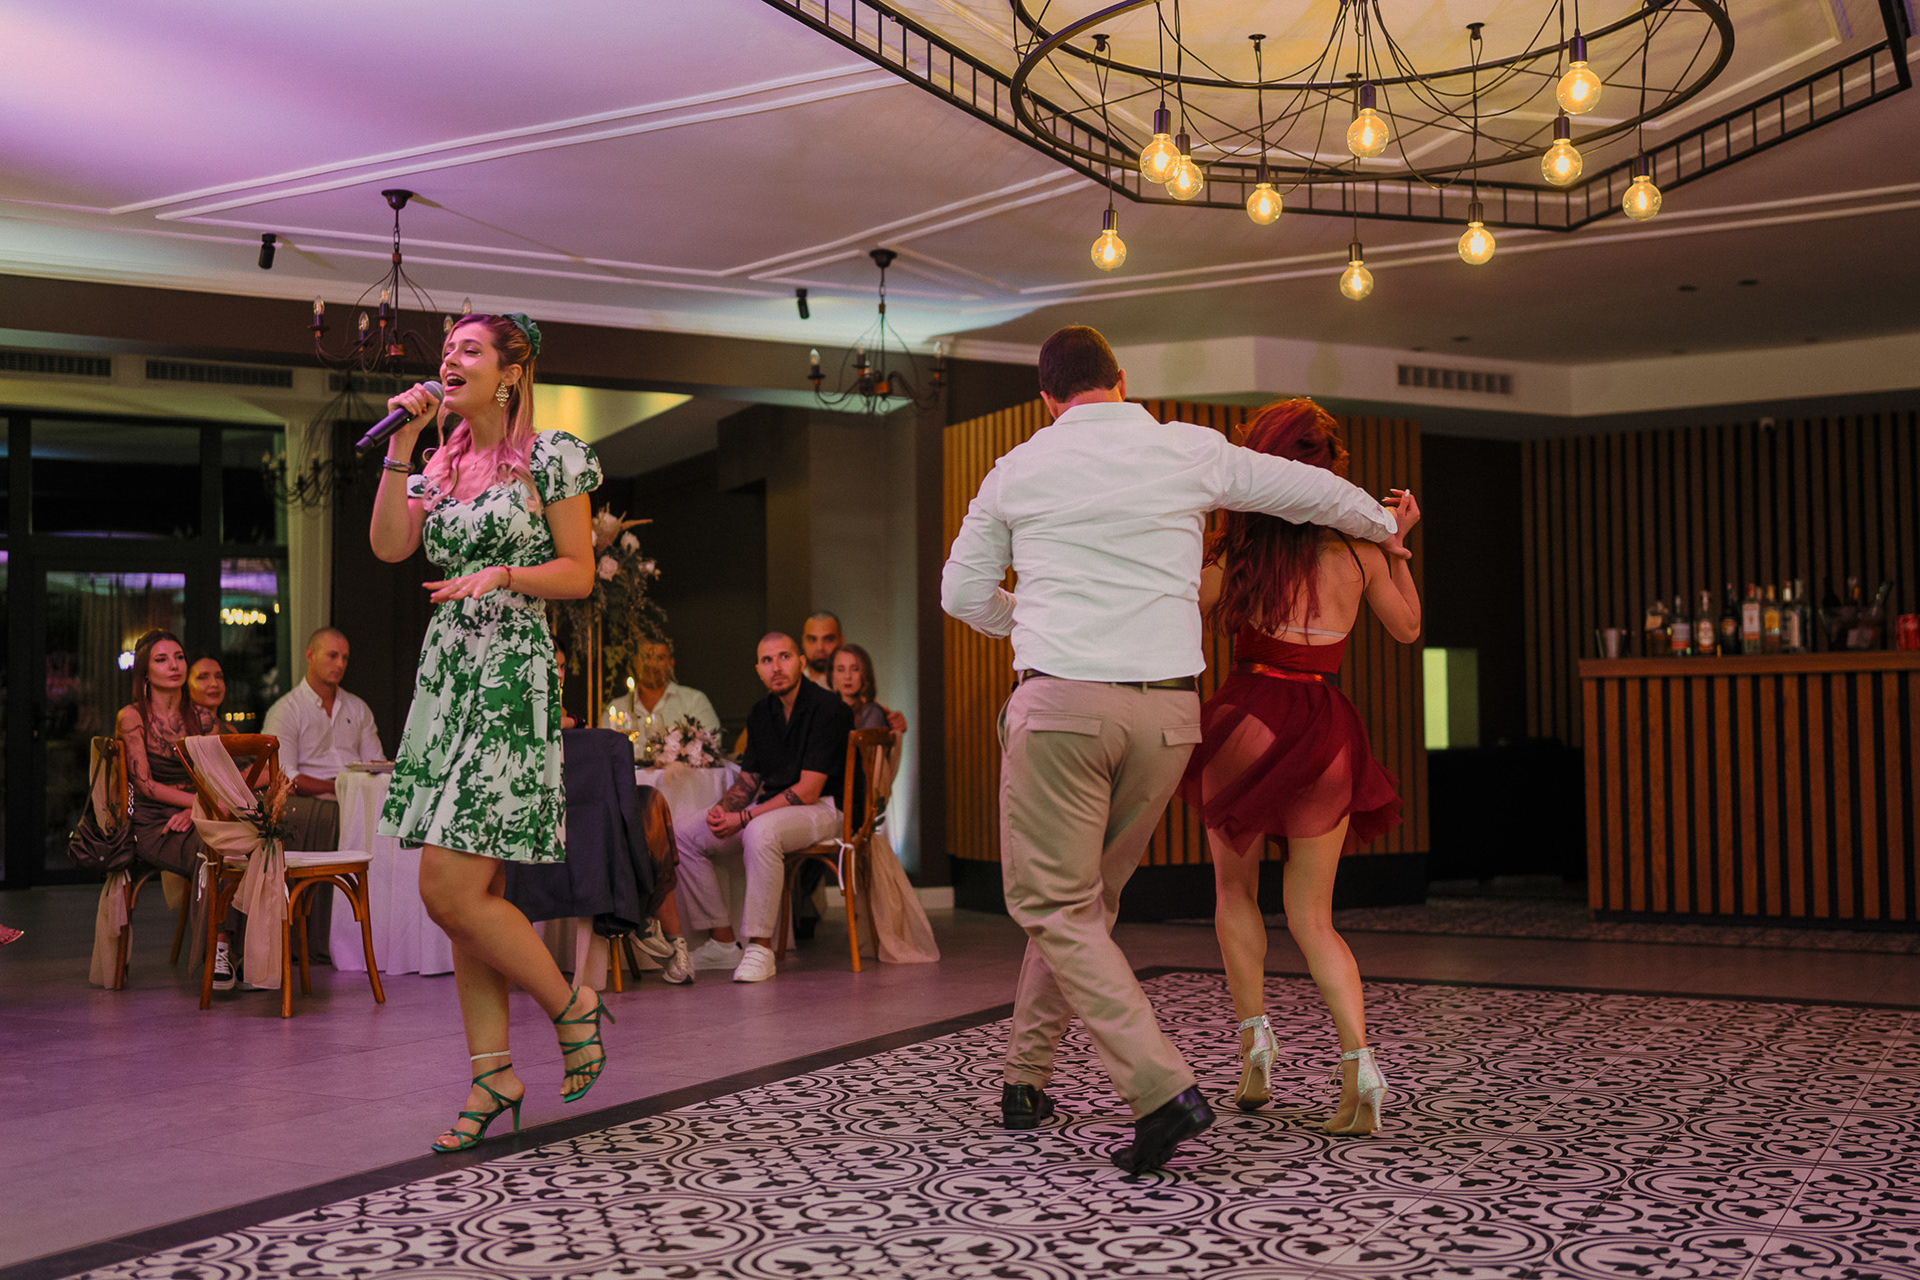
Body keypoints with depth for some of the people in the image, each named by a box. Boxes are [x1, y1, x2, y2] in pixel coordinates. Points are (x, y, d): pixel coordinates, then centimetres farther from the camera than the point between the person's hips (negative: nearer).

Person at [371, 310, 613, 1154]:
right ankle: (494, 1074, 14)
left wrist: (503, 574, -19)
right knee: (472, 891, 6)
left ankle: (572, 1007, 7)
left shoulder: (551, 457, -1)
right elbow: (387, 545, 1)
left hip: (513, 679, -7)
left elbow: (580, 572, -4)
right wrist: (401, 442, 0)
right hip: (444, 673, 7)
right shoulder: (440, 465, 16)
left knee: (451, 889, -13)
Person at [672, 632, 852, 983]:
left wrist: (743, 818, -23)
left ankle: (760, 948, -29)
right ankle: (722, 941, 2)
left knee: (761, 831, -40)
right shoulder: (761, 713, 10)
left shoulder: (827, 709, -15)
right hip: (770, 807, 8)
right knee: (680, 832, -1)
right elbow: (750, 778, 15)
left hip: (821, 809, -8)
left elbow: (807, 791, -20)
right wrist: (723, 809, -7)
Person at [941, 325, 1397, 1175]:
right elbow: (1311, 492, 19)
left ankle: (1162, 1088, -14)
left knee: (1055, 904, 1)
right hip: (1166, 708, 3)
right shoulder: (1191, 452, 8)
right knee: (1088, 897, 16)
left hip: (1061, 700, -3)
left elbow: (962, 594, 16)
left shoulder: (1017, 472, 7)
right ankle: (1025, 1080, 25)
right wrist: (1383, 523, 39)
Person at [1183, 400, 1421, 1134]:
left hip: (1249, 720, -2)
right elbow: (1406, 629, 17)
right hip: (1327, 732, 2)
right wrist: (1398, 547, 22)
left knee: (1235, 891, 22)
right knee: (1312, 919, 11)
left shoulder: (1243, 550, -4)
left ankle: (1253, 1035, 13)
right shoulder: (1360, 547, 3)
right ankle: (1358, 1062, -6)